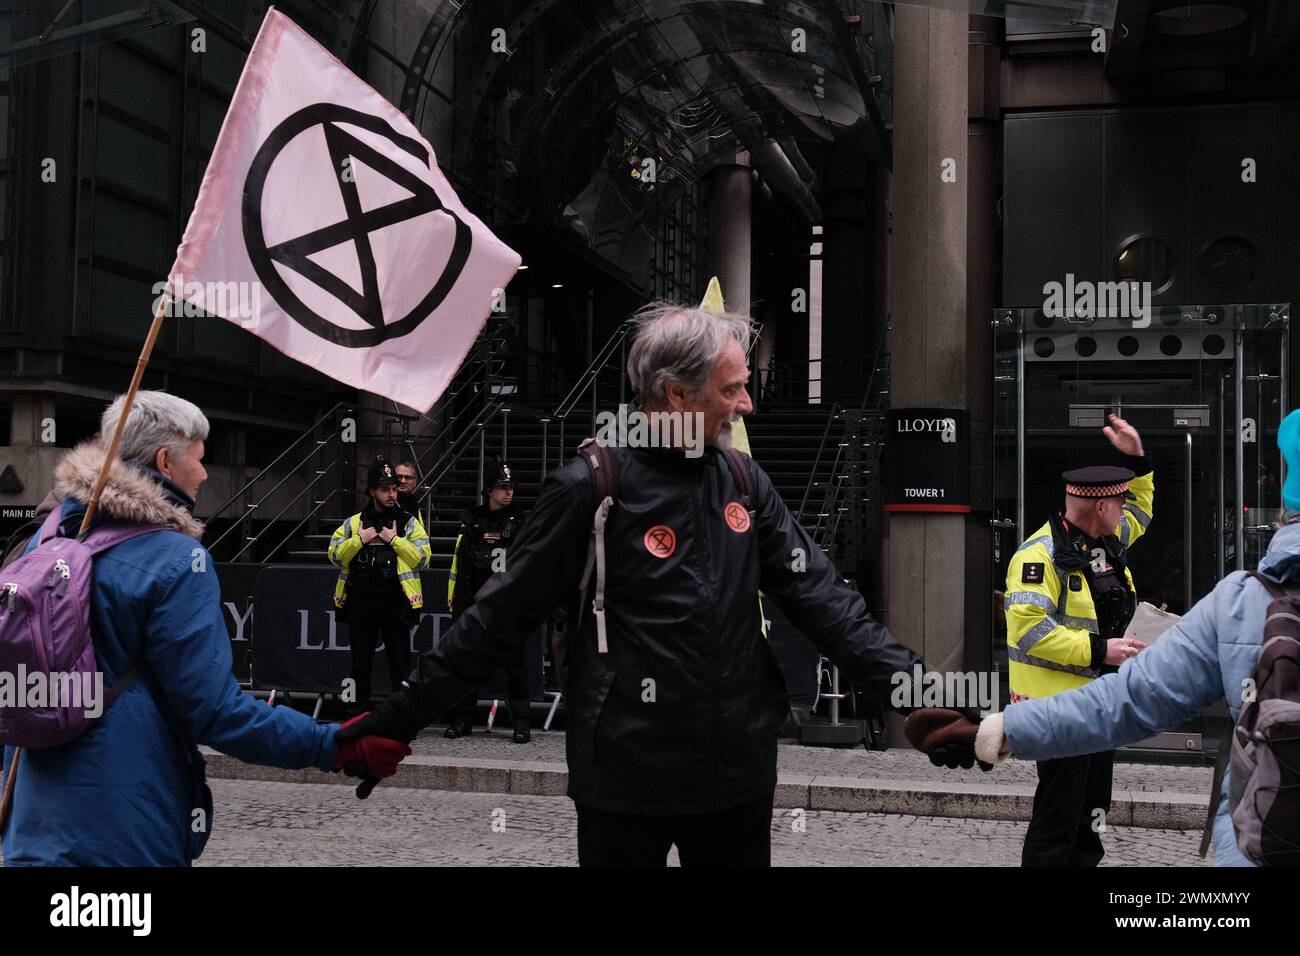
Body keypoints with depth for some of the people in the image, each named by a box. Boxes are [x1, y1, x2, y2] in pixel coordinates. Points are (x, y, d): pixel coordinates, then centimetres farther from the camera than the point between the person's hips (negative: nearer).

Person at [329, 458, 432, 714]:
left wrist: (395, 540, -13)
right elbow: (335, 555, 3)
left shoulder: (409, 522, 3)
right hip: (361, 601, 2)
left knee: (400, 663, 1)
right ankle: (359, 714, 20)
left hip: (396, 603, -2)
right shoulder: (353, 523, 9)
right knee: (360, 663, 10)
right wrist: (359, 540, -10)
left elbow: (423, 558, -7)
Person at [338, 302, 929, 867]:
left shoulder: (744, 482, 4)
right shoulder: (590, 489, -12)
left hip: (741, 775, 5)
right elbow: (501, 616, -8)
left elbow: (817, 593, 5)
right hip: (629, 781, -5)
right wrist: (398, 719, -7)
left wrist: (904, 682, -5)